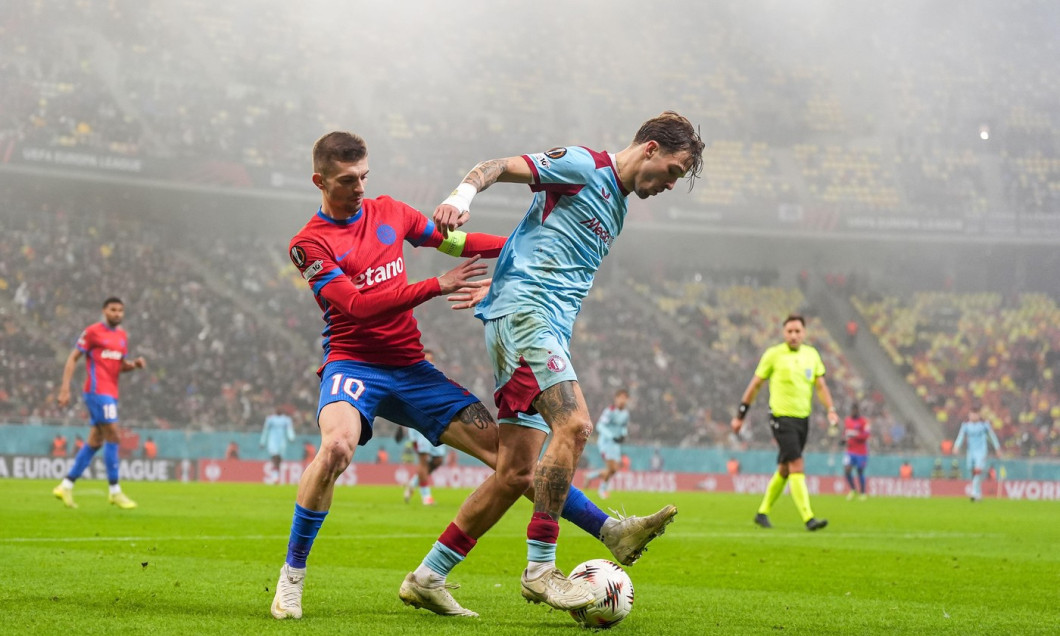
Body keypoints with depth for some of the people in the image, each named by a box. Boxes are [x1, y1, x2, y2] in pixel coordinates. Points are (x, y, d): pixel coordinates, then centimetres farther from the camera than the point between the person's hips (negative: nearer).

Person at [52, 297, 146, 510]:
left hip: (111, 393, 8)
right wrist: (65, 388, -13)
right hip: (97, 390, -8)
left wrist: (135, 363, 2)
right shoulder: (93, 331, -5)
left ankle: (66, 486, 15)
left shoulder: (122, 335, 16)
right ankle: (114, 491, -6)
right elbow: (73, 358, -5)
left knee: (96, 441, 9)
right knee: (112, 435, -12)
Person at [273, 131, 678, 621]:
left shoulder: (388, 212, 11)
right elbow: (356, 304, -18)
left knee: (513, 460, -5)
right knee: (338, 445, -36)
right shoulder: (309, 244, -6)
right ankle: (291, 577, -21)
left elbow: (451, 241, 19)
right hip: (352, 365, -6)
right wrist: (436, 287, -22)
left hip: (412, 369, 6)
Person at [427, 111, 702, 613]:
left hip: (550, 326, 10)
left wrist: (495, 288, 18)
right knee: (573, 424, -23)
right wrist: (463, 196, -26)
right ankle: (540, 570, -20)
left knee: (518, 466, 3)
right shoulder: (583, 167, -2)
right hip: (525, 312, -10)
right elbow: (497, 167, -8)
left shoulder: (617, 207, 25)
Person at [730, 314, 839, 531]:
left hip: (803, 418, 6)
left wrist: (831, 410, -7)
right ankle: (808, 518, -20)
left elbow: (821, 386, 10)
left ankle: (763, 512, 28)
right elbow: (755, 385, 2)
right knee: (796, 466, -15)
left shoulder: (812, 354, 9)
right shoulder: (773, 354, -5)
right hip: (782, 417, -6)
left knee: (784, 469, 13)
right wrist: (739, 415, 5)